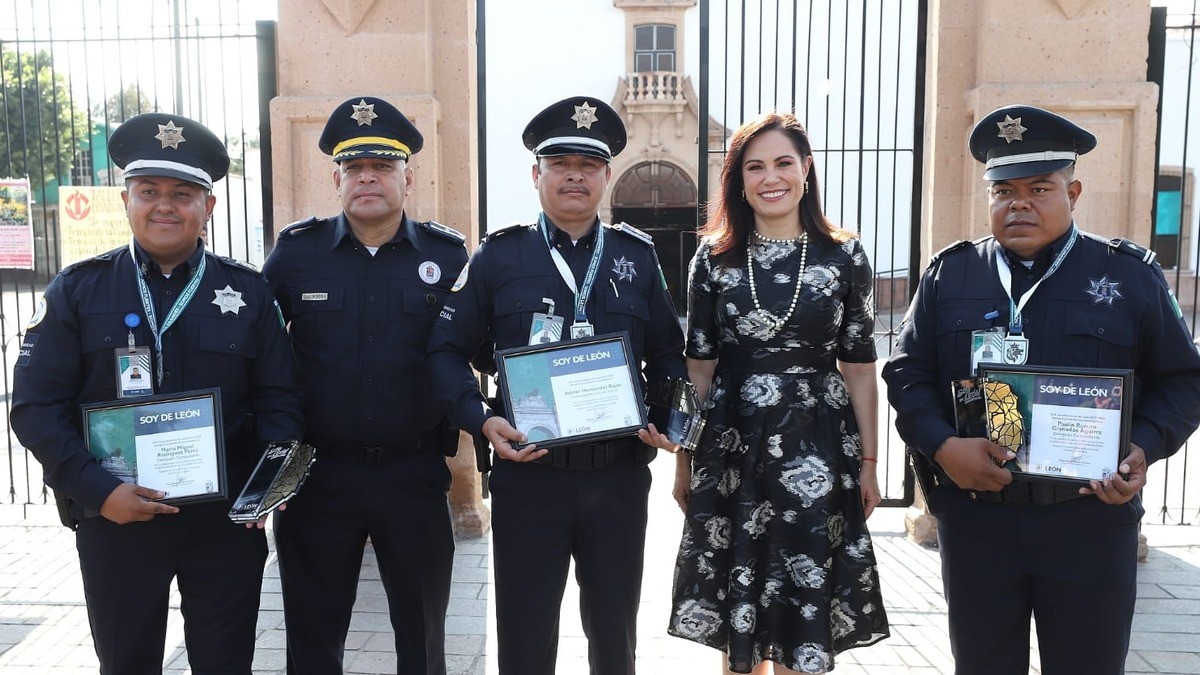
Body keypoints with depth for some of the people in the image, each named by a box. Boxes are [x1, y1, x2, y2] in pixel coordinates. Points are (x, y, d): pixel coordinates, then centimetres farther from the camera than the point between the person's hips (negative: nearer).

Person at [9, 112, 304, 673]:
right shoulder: (77, 290, 0)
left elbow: (278, 400, 2)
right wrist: (98, 491, -14)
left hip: (227, 521, 0)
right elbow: (37, 406, -3)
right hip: (113, 518, 0)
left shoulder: (247, 291, 2)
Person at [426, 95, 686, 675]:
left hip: (620, 476, 2)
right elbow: (448, 349, 0)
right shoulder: (499, 255, 1)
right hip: (527, 472, -1)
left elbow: (667, 354, 11)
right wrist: (482, 420, -15)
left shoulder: (637, 255, 6)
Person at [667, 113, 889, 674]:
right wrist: (684, 459, 5)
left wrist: (867, 464, 3)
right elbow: (699, 367, 4)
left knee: (805, 618, 6)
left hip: (817, 453, 0)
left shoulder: (844, 257, 1)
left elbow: (859, 369, 3)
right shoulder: (714, 257, 2)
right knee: (737, 614, 11)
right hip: (732, 448, 1)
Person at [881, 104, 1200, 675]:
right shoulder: (949, 273, 5)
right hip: (975, 517, 1)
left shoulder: (1130, 275, 3)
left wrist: (1144, 449, -11)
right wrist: (942, 445, -14)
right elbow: (907, 372, 3)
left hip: (1092, 518, 0)